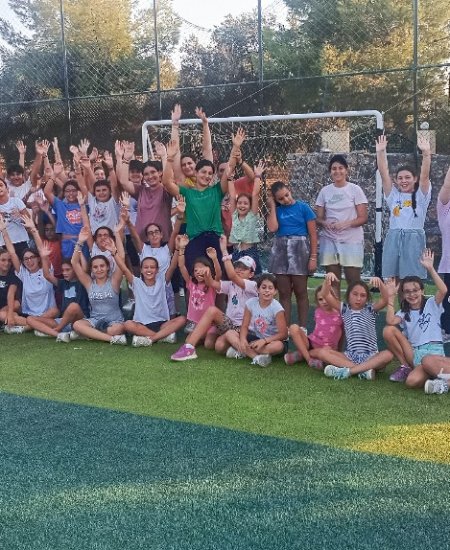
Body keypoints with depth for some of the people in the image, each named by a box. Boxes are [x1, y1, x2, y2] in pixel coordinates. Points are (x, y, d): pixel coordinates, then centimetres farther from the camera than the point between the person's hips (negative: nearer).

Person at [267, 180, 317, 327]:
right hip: (280, 249, 3)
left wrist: (313, 257, -7)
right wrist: (272, 206, -2)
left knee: (300, 292, 3)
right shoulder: (277, 210, 9)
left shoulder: (303, 207, 1)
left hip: (299, 249, -3)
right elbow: (272, 228, -10)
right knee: (284, 293, 6)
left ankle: (302, 329, 9)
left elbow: (313, 234, -1)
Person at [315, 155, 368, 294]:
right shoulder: (325, 191, 7)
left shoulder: (355, 190, -1)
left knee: (353, 282, -4)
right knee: (333, 282, 6)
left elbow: (363, 218, -4)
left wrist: (346, 223, -21)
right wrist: (325, 223, -15)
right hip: (329, 240, 3)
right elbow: (318, 218, 8)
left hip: (351, 241, -3)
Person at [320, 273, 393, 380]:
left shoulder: (370, 309, 4)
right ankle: (364, 369, -28)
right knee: (322, 352, -20)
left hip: (370, 356, -1)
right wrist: (327, 280, -22)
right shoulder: (345, 309, 7)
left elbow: (385, 299, -13)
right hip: (350, 356, 2)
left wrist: (380, 283, -30)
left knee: (388, 355, -33)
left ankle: (347, 371, -35)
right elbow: (327, 295, -4)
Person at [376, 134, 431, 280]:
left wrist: (426, 152, -22)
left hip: (414, 239, -2)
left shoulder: (421, 196, 5)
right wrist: (380, 152, -9)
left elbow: (425, 175, -9)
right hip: (393, 239, 3)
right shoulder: (393, 195, 11)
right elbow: (383, 174, 2)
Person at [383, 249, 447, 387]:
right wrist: (391, 297, -5)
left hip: (433, 351, -5)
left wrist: (430, 268, -19)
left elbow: (443, 290, -15)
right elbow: (390, 321, -7)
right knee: (388, 330, -17)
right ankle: (406, 367, -2)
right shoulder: (404, 313, 17)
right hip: (413, 353, 5)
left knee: (413, 381, -34)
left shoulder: (431, 304, 8)